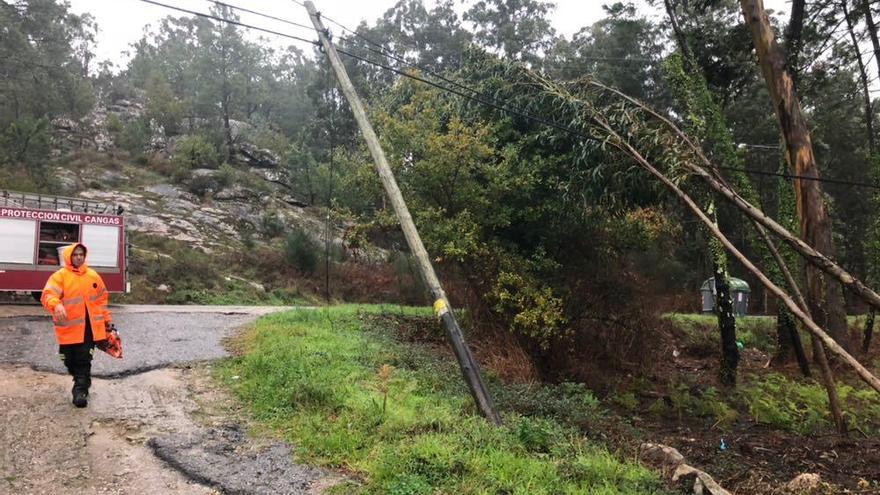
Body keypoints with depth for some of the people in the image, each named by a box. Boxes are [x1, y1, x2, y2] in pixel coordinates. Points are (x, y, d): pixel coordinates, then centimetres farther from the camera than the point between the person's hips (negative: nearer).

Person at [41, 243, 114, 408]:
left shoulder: (93, 275, 9)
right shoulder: (60, 276, -4)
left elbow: (102, 298, 17)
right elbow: (48, 295, -19)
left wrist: (106, 320, 18)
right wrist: (56, 305, -41)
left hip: (89, 327, 1)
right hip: (69, 327, -1)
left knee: (84, 360, -3)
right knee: (70, 360, 9)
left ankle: (81, 389, 3)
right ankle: (83, 381, 33)